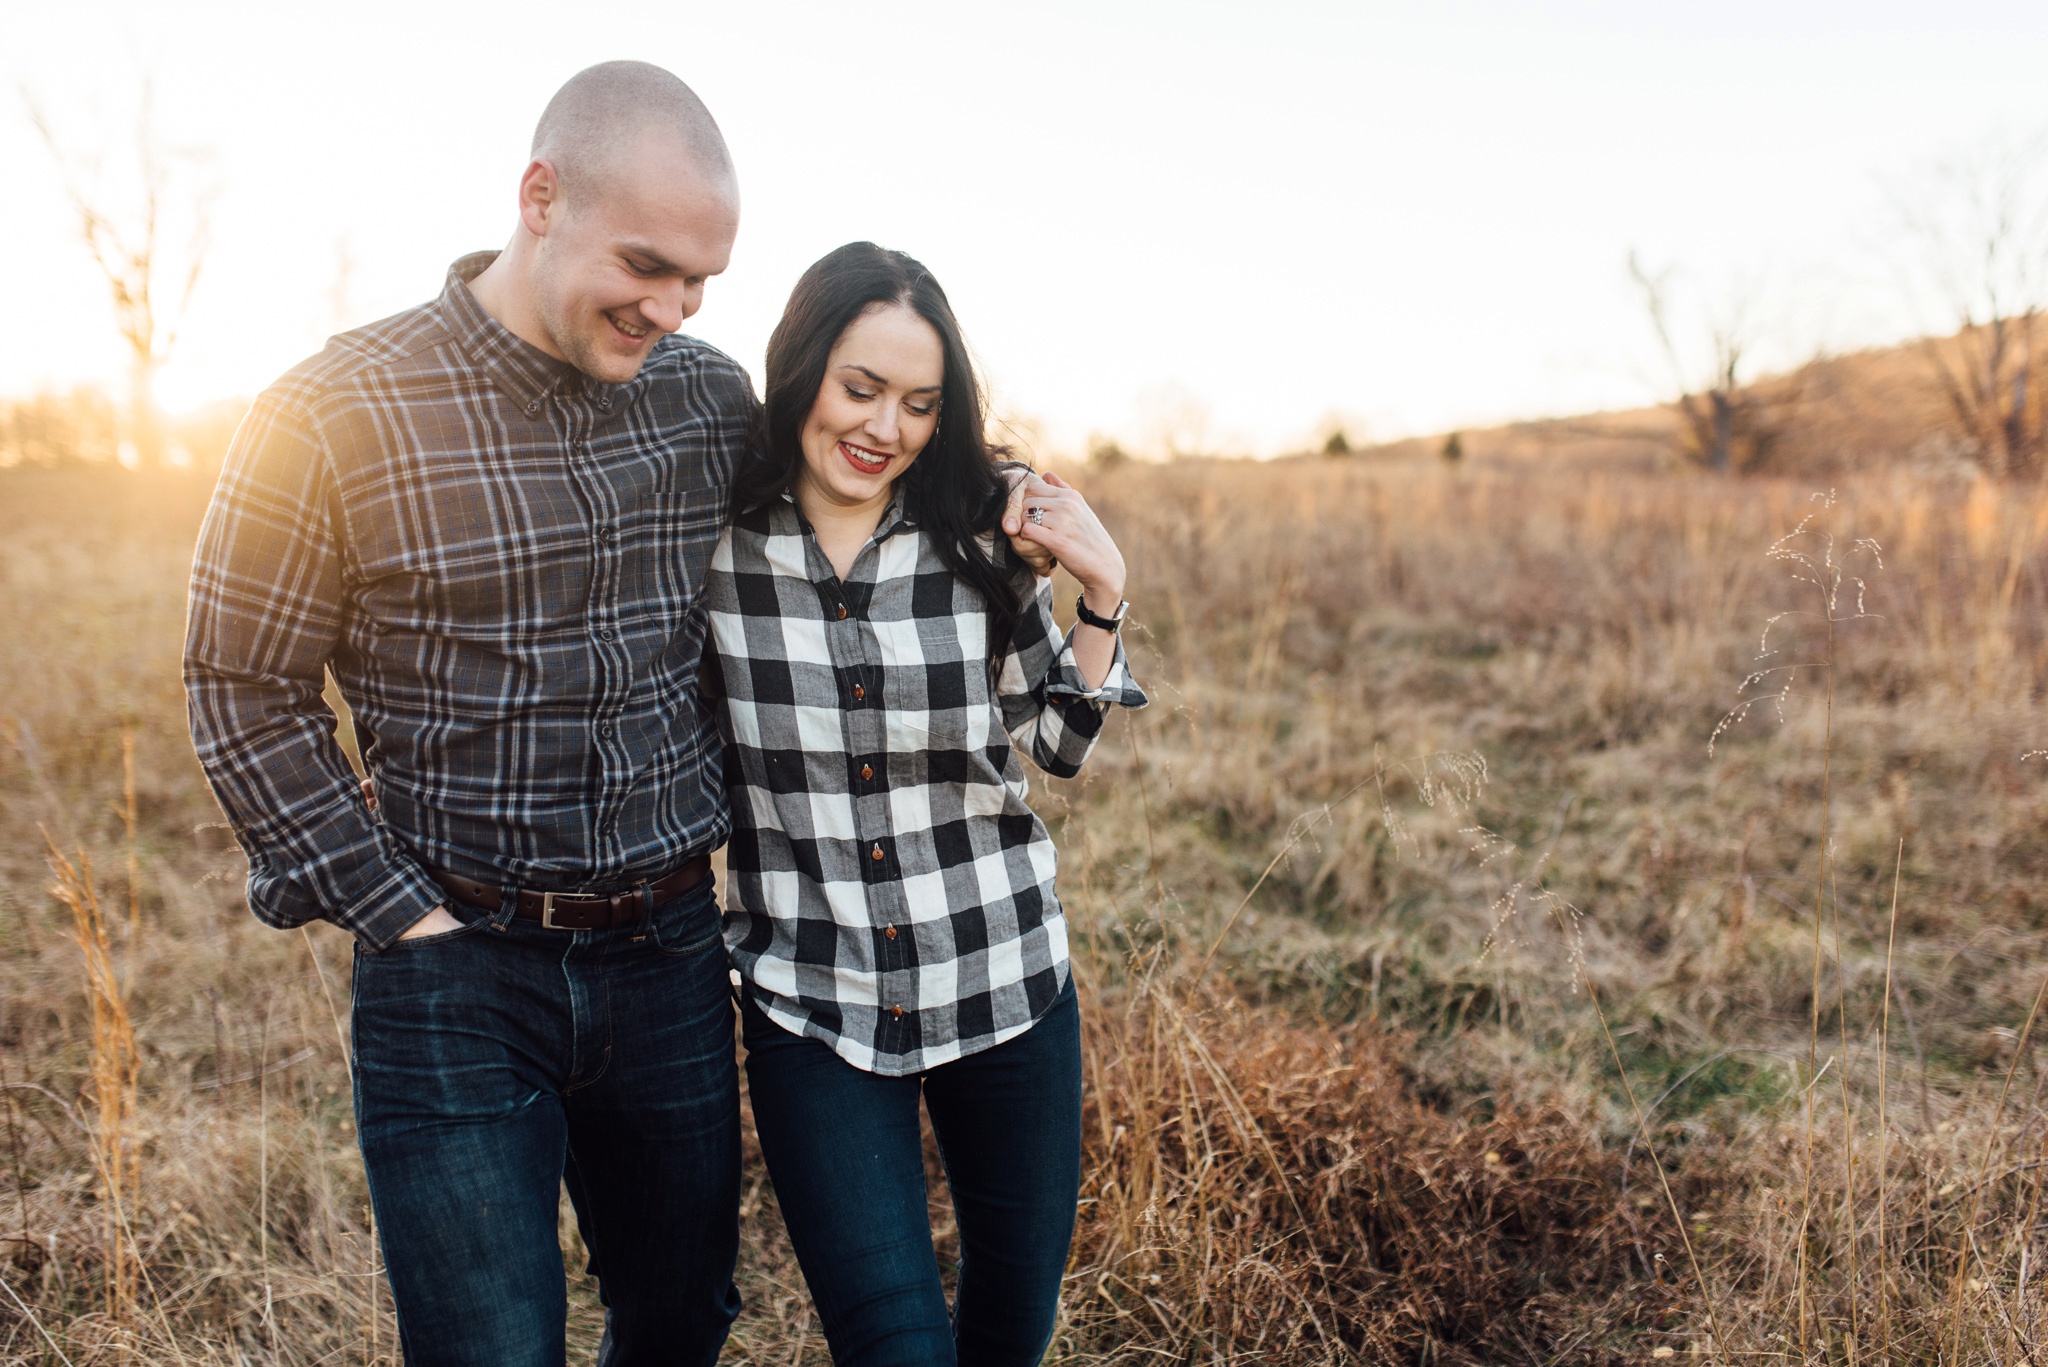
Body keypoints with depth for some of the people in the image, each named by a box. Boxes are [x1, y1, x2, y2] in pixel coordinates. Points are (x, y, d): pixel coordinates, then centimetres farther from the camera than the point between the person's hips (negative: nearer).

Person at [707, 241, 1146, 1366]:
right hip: (811, 999, -2)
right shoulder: (712, 537, -7)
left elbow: (1060, 745, 4)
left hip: (1002, 977, 2)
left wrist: (1102, 594, -7)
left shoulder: (979, 536, -4)